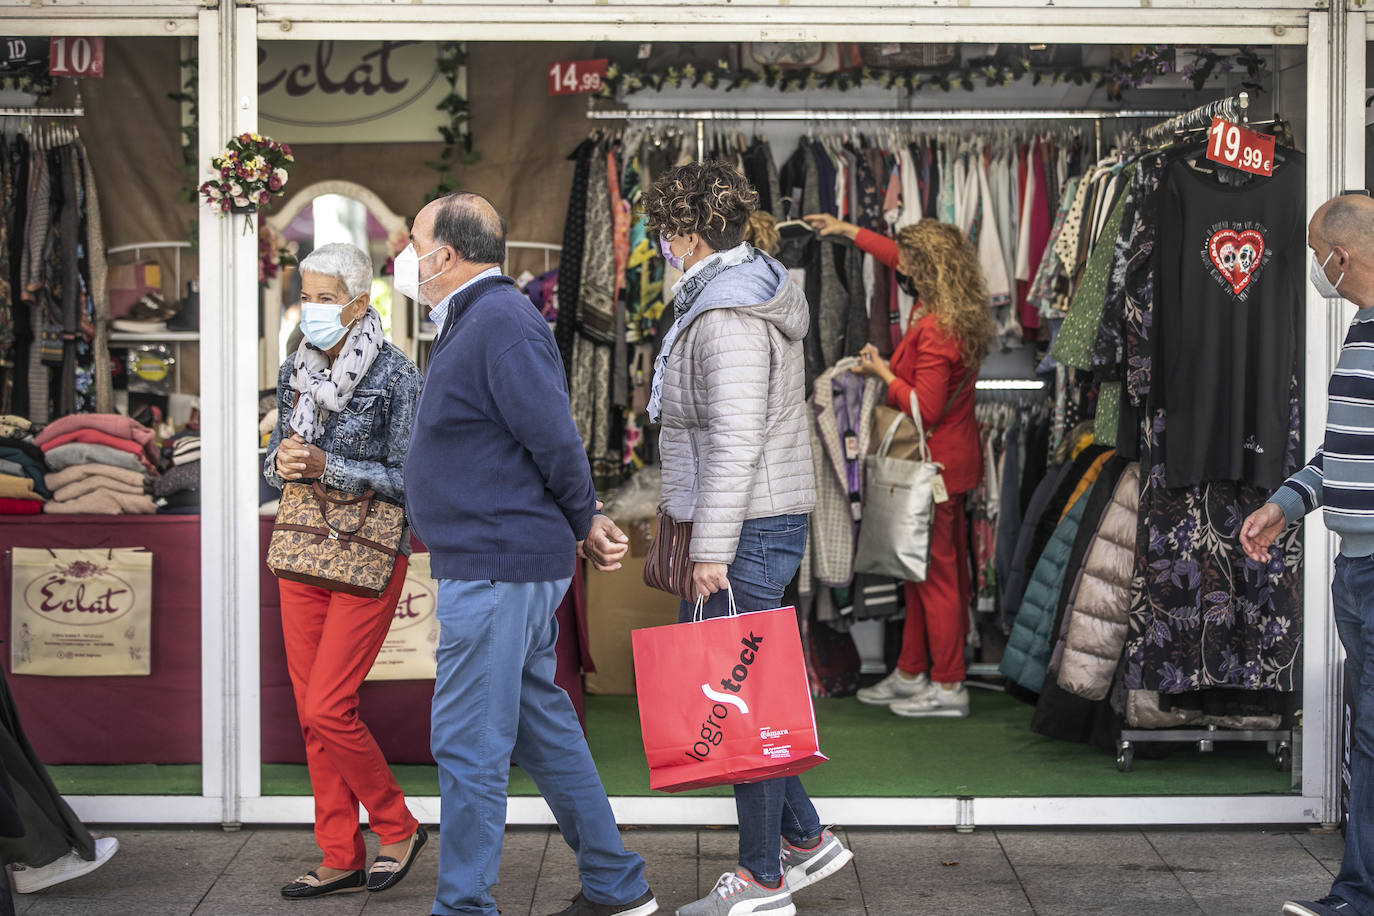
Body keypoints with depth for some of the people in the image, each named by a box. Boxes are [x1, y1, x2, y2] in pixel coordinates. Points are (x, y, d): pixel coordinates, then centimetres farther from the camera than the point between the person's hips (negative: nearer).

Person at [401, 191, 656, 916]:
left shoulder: (501, 321, -16)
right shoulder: (473, 320, 16)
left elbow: (555, 441, -19)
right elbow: (548, 442, 19)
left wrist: (585, 522, -5)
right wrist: (581, 525, 13)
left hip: (495, 567, -11)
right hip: (509, 563, 11)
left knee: (466, 742, -4)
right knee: (541, 727, 17)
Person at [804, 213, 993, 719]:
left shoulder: (935, 331, -24)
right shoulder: (954, 314, 6)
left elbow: (925, 409, -26)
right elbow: (907, 260, 24)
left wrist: (883, 374, -13)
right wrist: (848, 230, 31)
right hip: (950, 461, 10)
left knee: (935, 574, -2)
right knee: (924, 572, 16)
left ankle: (948, 687, 6)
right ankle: (911, 673, 27)